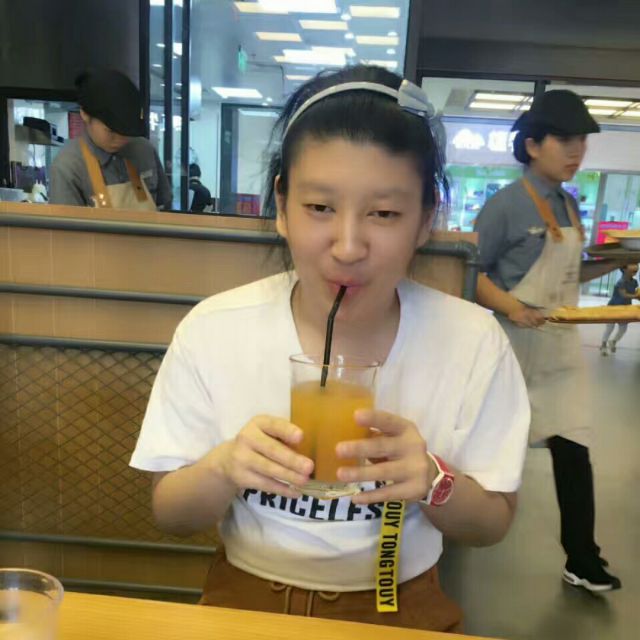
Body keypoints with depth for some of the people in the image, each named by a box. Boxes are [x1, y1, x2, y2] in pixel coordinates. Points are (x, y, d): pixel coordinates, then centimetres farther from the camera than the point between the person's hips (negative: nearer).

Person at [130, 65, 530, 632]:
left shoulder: (473, 343, -13)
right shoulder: (212, 331, -14)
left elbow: (493, 525, -2)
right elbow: (168, 515, -4)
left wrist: (433, 481, -23)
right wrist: (225, 469, -25)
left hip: (401, 606, 2)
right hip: (245, 595, -1)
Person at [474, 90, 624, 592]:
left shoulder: (570, 205, 10)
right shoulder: (507, 204, -12)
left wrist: (612, 265, 3)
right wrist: (509, 307, -27)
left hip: (561, 348, 6)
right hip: (514, 346, -6)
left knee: (574, 449, 7)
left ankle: (582, 562, 19)